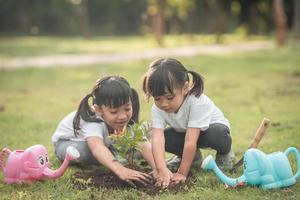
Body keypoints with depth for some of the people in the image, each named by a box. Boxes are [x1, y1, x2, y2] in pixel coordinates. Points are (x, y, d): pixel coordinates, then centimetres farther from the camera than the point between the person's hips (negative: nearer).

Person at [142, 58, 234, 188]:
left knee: (216, 134, -39)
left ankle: (224, 153, -3)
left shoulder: (197, 102, -39)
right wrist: (162, 169, -52)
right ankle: (193, 156, 6)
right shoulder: (157, 108, -25)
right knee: (164, 136, -22)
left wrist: (182, 173, -41)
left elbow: (190, 142, -41)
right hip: (184, 132, 5)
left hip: (214, 126, -5)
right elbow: (157, 139, -38)